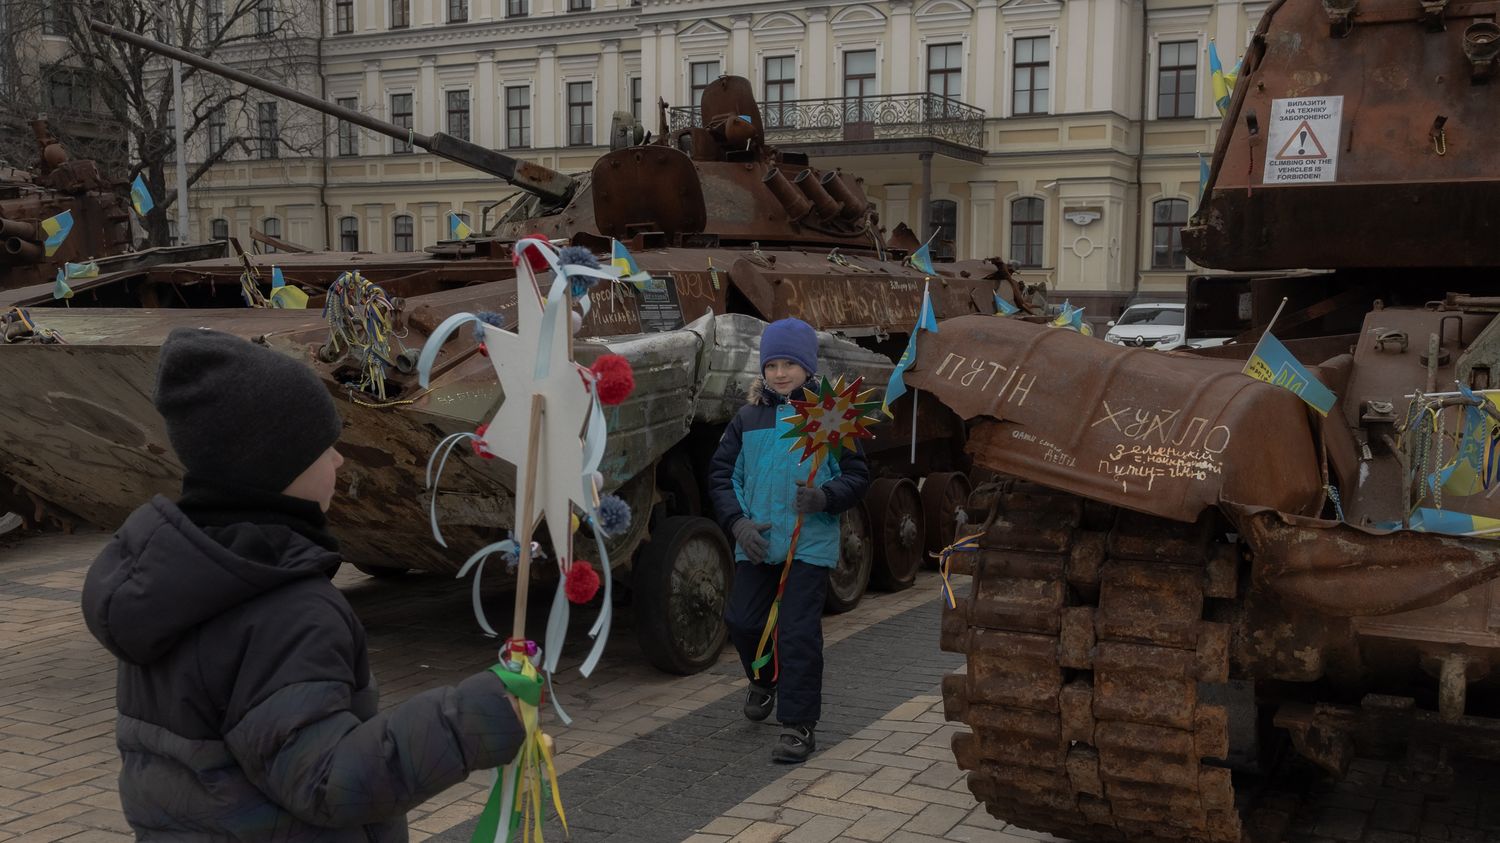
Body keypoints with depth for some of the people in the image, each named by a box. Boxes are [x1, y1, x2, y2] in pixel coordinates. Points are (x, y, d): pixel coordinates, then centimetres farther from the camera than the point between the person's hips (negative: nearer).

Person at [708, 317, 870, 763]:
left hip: (811, 543, -4)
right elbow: (721, 473, 8)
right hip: (755, 542, 4)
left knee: (799, 633, -5)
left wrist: (824, 497, -20)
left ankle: (798, 725, 7)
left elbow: (857, 475, 0)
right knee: (742, 621, 8)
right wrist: (738, 522, -6)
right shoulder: (748, 418, 6)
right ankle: (765, 680, 41)